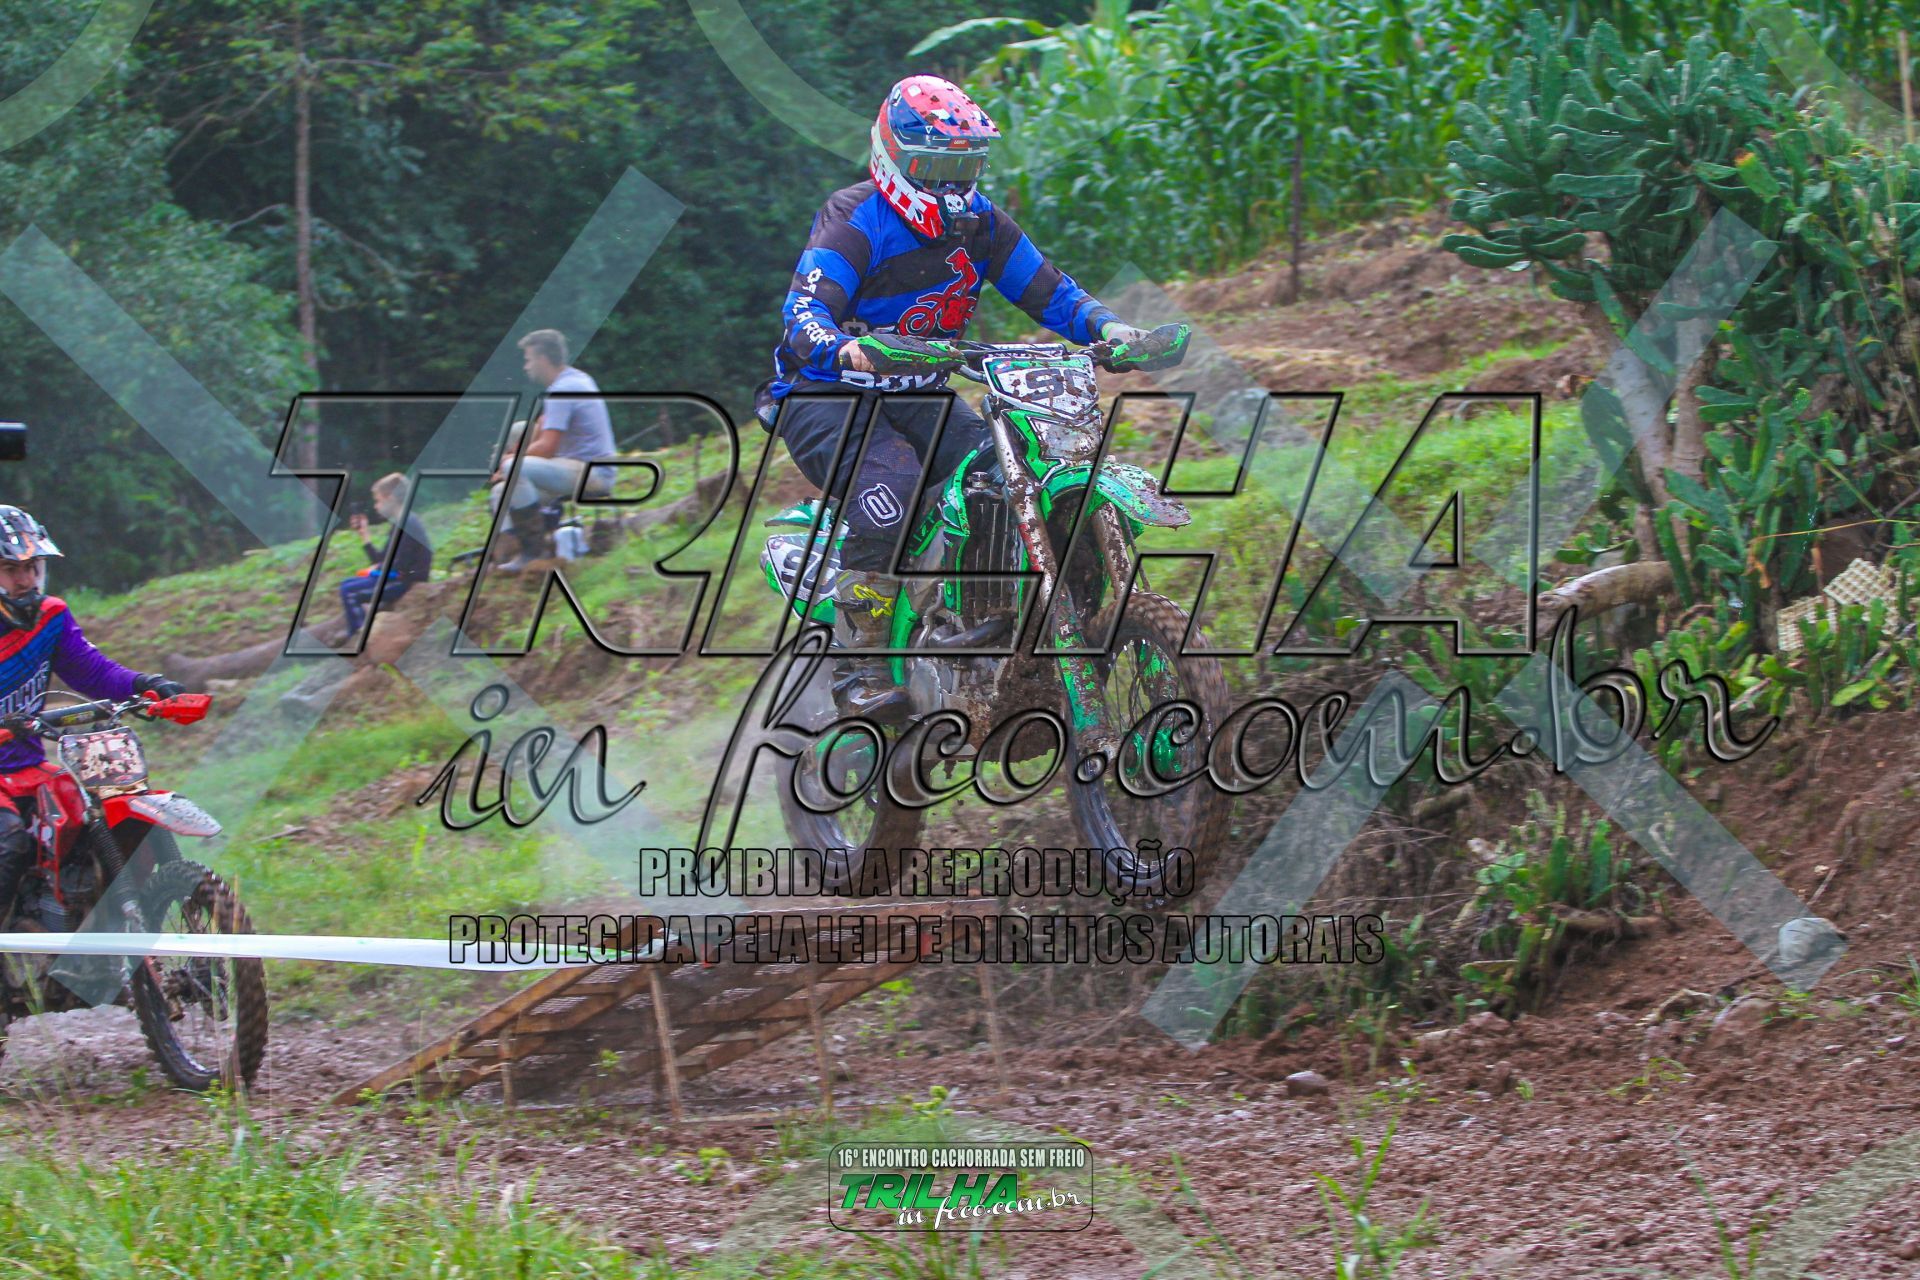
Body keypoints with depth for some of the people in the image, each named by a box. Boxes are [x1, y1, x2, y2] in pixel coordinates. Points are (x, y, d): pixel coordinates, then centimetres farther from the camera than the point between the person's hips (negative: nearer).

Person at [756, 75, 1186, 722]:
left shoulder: (979, 224, 5)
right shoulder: (853, 220, -16)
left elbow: (1051, 291, 6)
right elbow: (804, 313, -30)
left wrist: (1113, 331, -15)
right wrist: (853, 350, -53)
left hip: (917, 398, 7)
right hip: (825, 395, -6)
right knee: (889, 483, -34)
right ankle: (858, 663, -29)